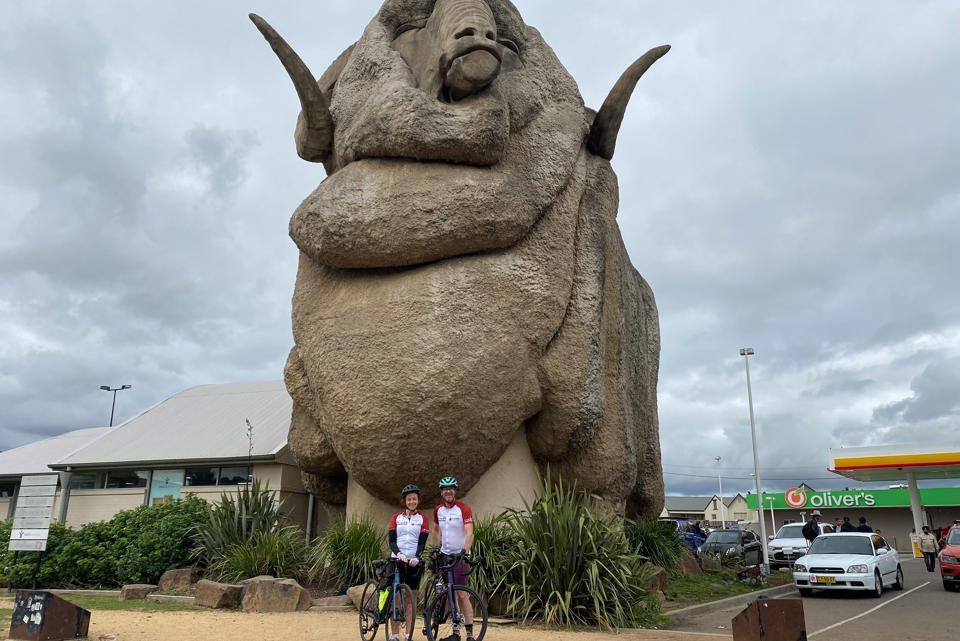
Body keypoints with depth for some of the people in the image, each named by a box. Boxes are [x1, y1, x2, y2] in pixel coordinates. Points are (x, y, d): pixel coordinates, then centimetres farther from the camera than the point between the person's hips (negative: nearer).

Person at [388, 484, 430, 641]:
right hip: (397, 560, 0)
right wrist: (399, 554, -19)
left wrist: (416, 557, -21)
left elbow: (422, 542, -4)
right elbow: (391, 540, -1)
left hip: (414, 562, 0)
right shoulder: (396, 518, 5)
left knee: (411, 598, 3)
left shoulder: (422, 519, 4)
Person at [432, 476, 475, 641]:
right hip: (444, 555, 6)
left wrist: (465, 552, -38)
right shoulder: (438, 510, 5)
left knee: (462, 595, -8)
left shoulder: (463, 509, -13)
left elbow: (469, 533, -24)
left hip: (460, 556, -6)